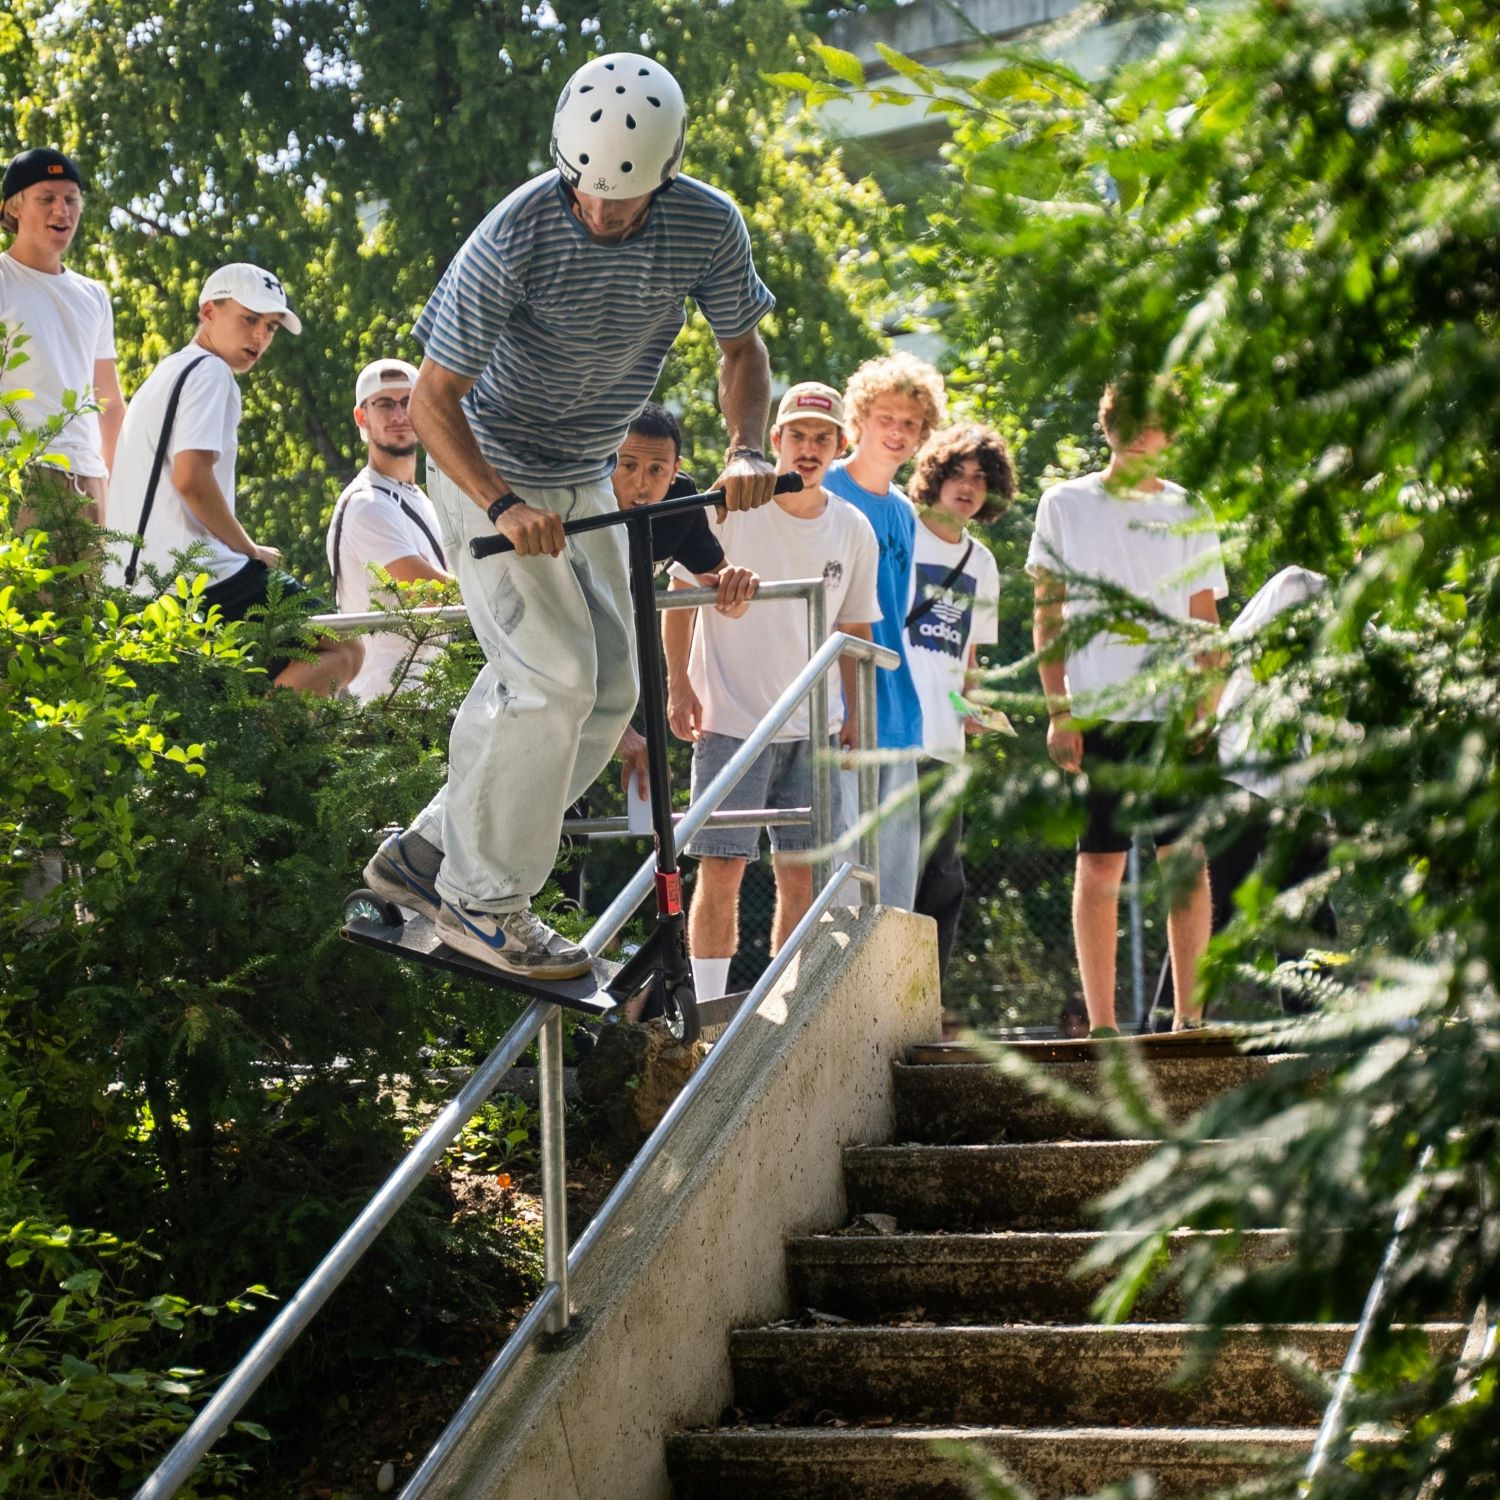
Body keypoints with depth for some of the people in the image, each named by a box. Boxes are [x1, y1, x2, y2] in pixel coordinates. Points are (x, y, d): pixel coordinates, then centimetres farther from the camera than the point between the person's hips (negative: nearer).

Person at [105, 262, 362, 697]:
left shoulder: (164, 375, 26)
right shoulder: (210, 372, -5)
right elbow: (191, 477, -19)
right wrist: (250, 549, -7)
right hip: (201, 577, -9)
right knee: (342, 649, -8)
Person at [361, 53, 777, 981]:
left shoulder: (707, 227, -16)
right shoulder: (518, 237, -28)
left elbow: (743, 348, 2)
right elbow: (433, 399, -22)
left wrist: (746, 449, -18)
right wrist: (503, 506, -36)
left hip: (584, 481, 6)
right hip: (489, 471, -6)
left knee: (613, 688, 5)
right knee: (554, 679, -17)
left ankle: (430, 853, 14)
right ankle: (484, 901, -5)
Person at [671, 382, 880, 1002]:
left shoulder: (853, 531, 6)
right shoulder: (730, 507, -5)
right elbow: (680, 595, 1)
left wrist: (857, 714, 10)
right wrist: (679, 683, -5)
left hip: (813, 727, 4)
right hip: (730, 718, -4)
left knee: (800, 875, 4)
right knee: (721, 869, -9)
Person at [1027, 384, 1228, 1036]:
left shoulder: (1190, 512, 11)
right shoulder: (1065, 505, 7)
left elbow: (1205, 621, 10)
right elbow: (1047, 615, 7)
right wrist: (1058, 711, -1)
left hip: (1176, 711, 2)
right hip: (1096, 709, -2)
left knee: (1187, 856, -2)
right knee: (1100, 862, -2)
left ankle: (1189, 1014, 1)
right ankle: (1100, 1021, 1)